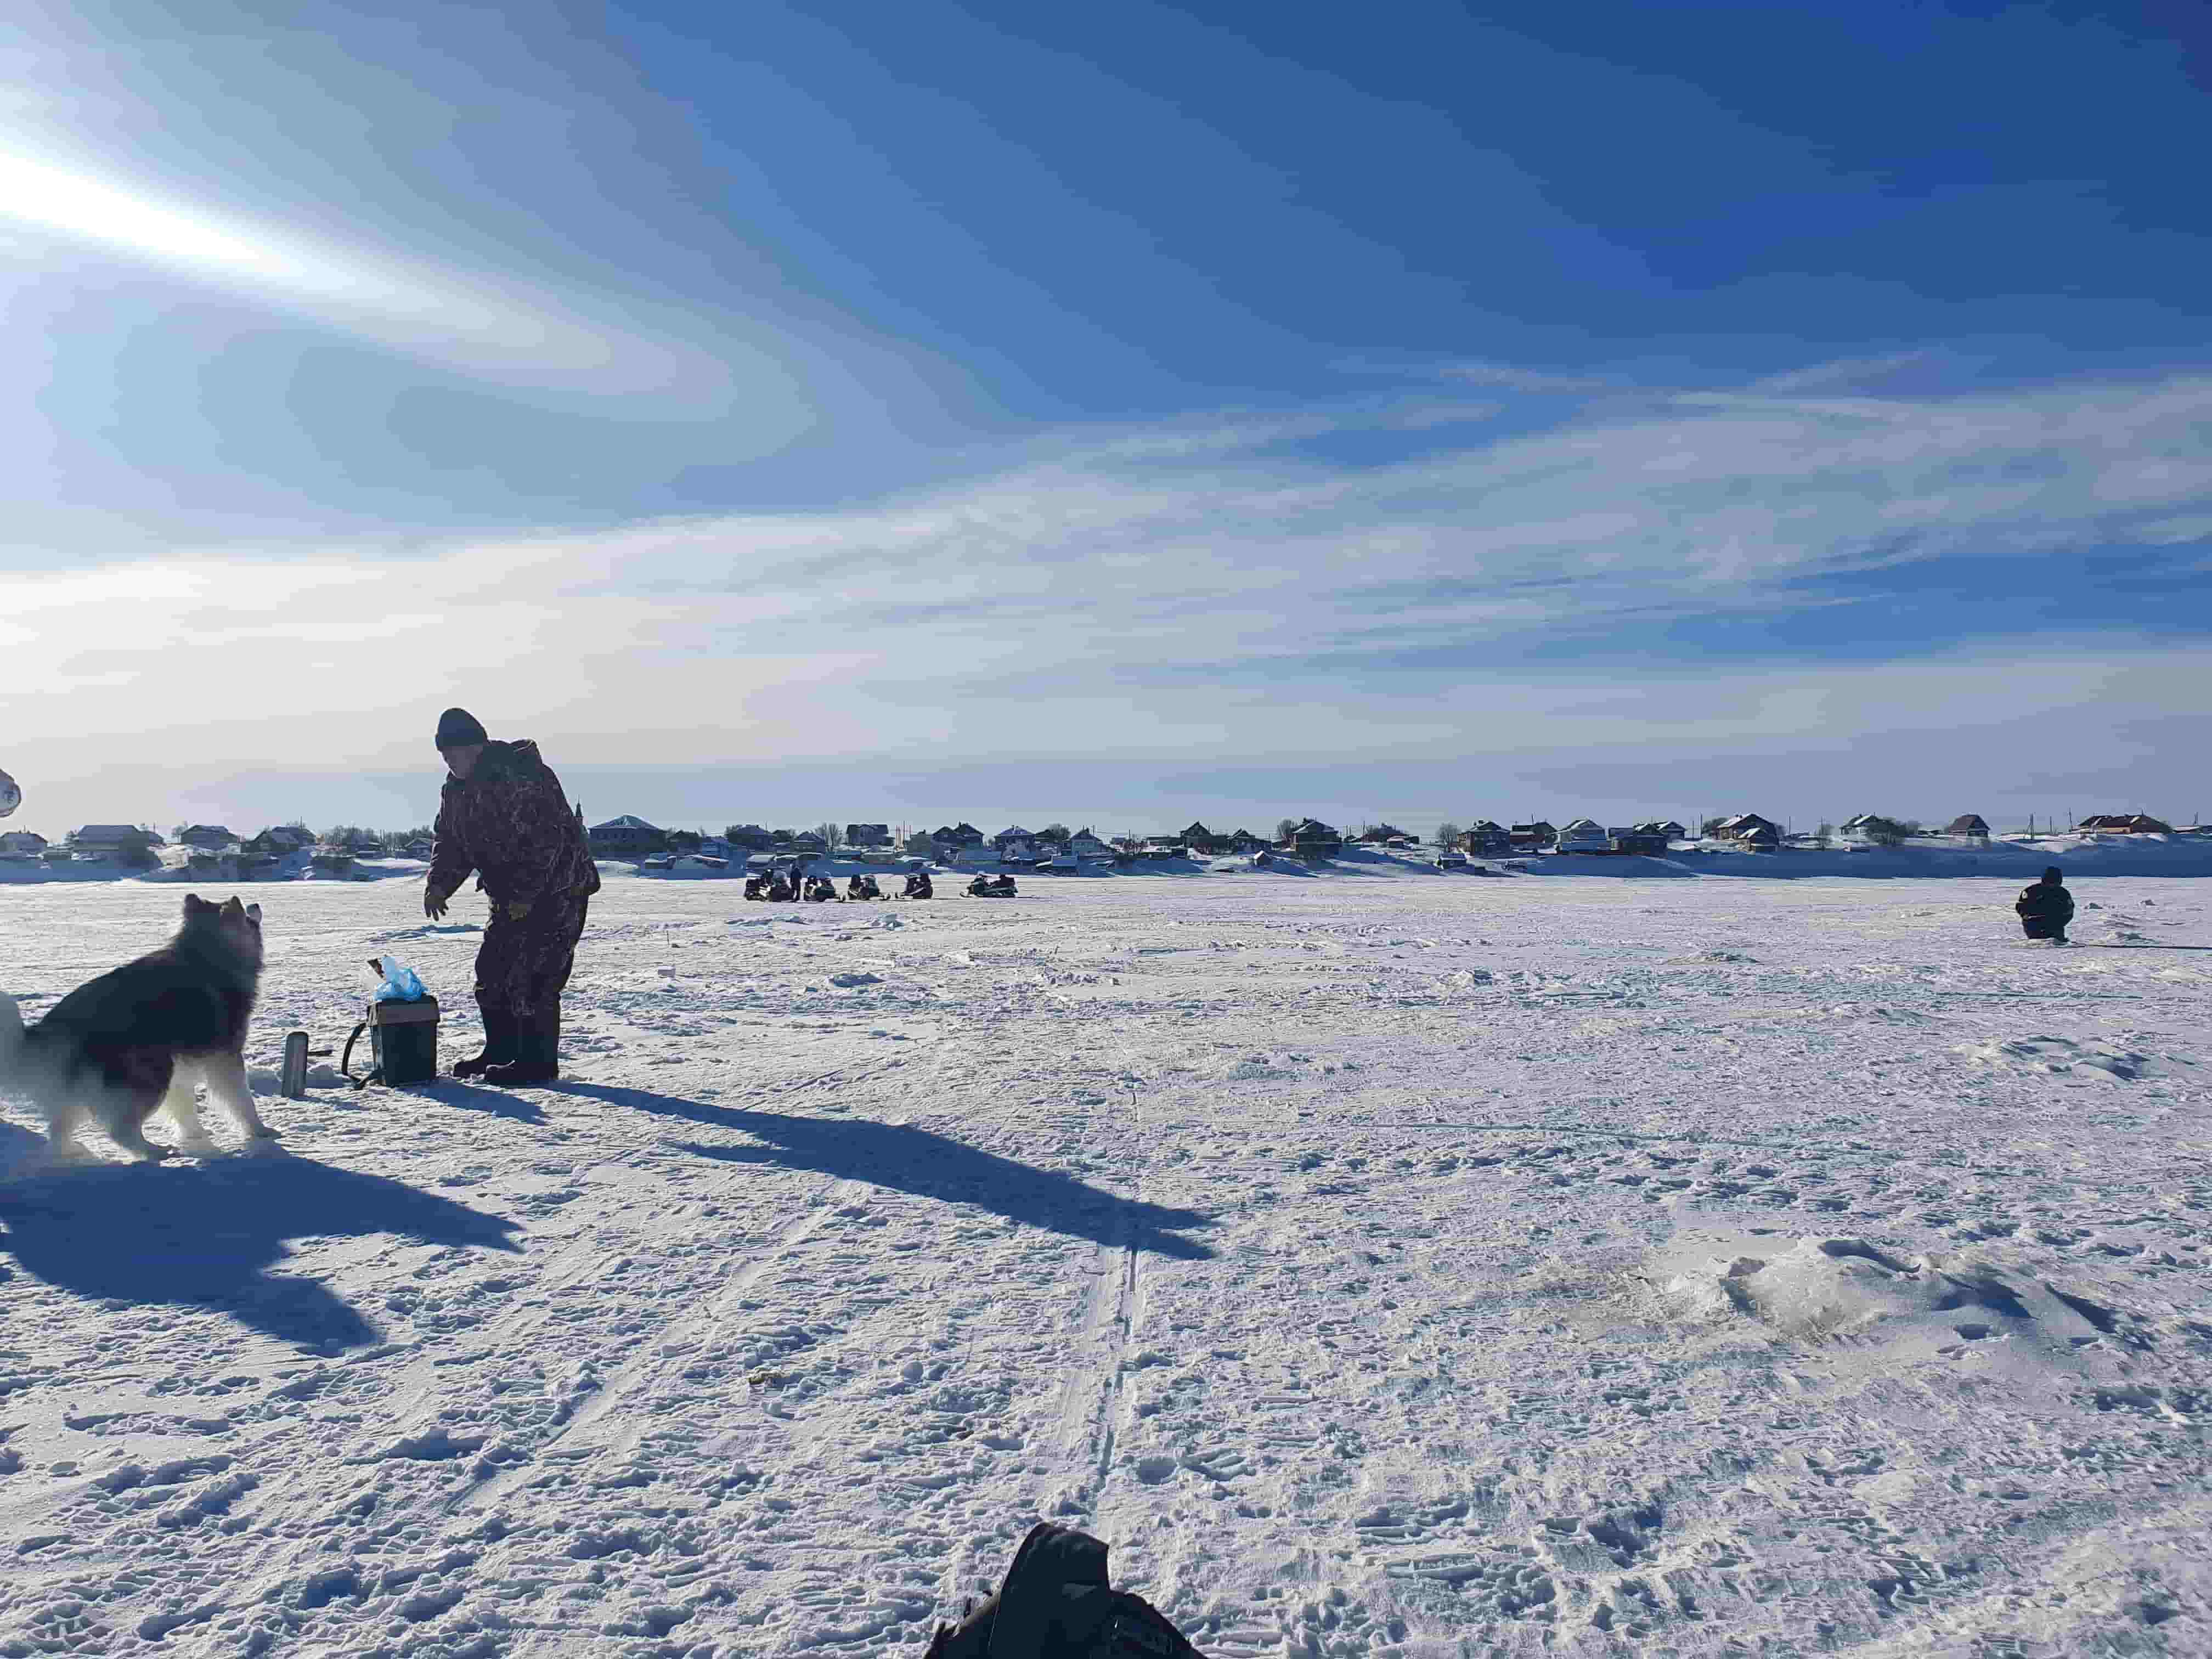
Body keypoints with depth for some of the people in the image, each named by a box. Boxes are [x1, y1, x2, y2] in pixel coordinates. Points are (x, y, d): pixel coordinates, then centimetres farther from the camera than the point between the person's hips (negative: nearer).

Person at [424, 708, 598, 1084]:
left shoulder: (522, 777, -23)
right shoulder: (456, 789, 8)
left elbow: (546, 841, -26)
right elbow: (451, 842, 15)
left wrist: (525, 895, -24)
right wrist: (438, 884, -2)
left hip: (557, 891, -10)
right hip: (512, 897, 10)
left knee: (531, 975, -11)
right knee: (491, 970, 12)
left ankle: (538, 1062, -1)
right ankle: (502, 1050, 26)